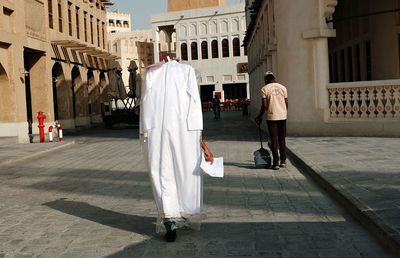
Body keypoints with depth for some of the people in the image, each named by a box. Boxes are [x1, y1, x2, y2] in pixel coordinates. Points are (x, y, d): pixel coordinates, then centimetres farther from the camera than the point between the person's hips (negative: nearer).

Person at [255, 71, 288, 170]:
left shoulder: (264, 89, -3)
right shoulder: (283, 87, 7)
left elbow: (264, 105, -8)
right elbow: (286, 103, 8)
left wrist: (260, 117, 5)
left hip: (271, 117, -3)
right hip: (282, 116, 3)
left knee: (274, 140, 1)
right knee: (282, 139, 12)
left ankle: (276, 162, 0)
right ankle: (283, 161, 16)